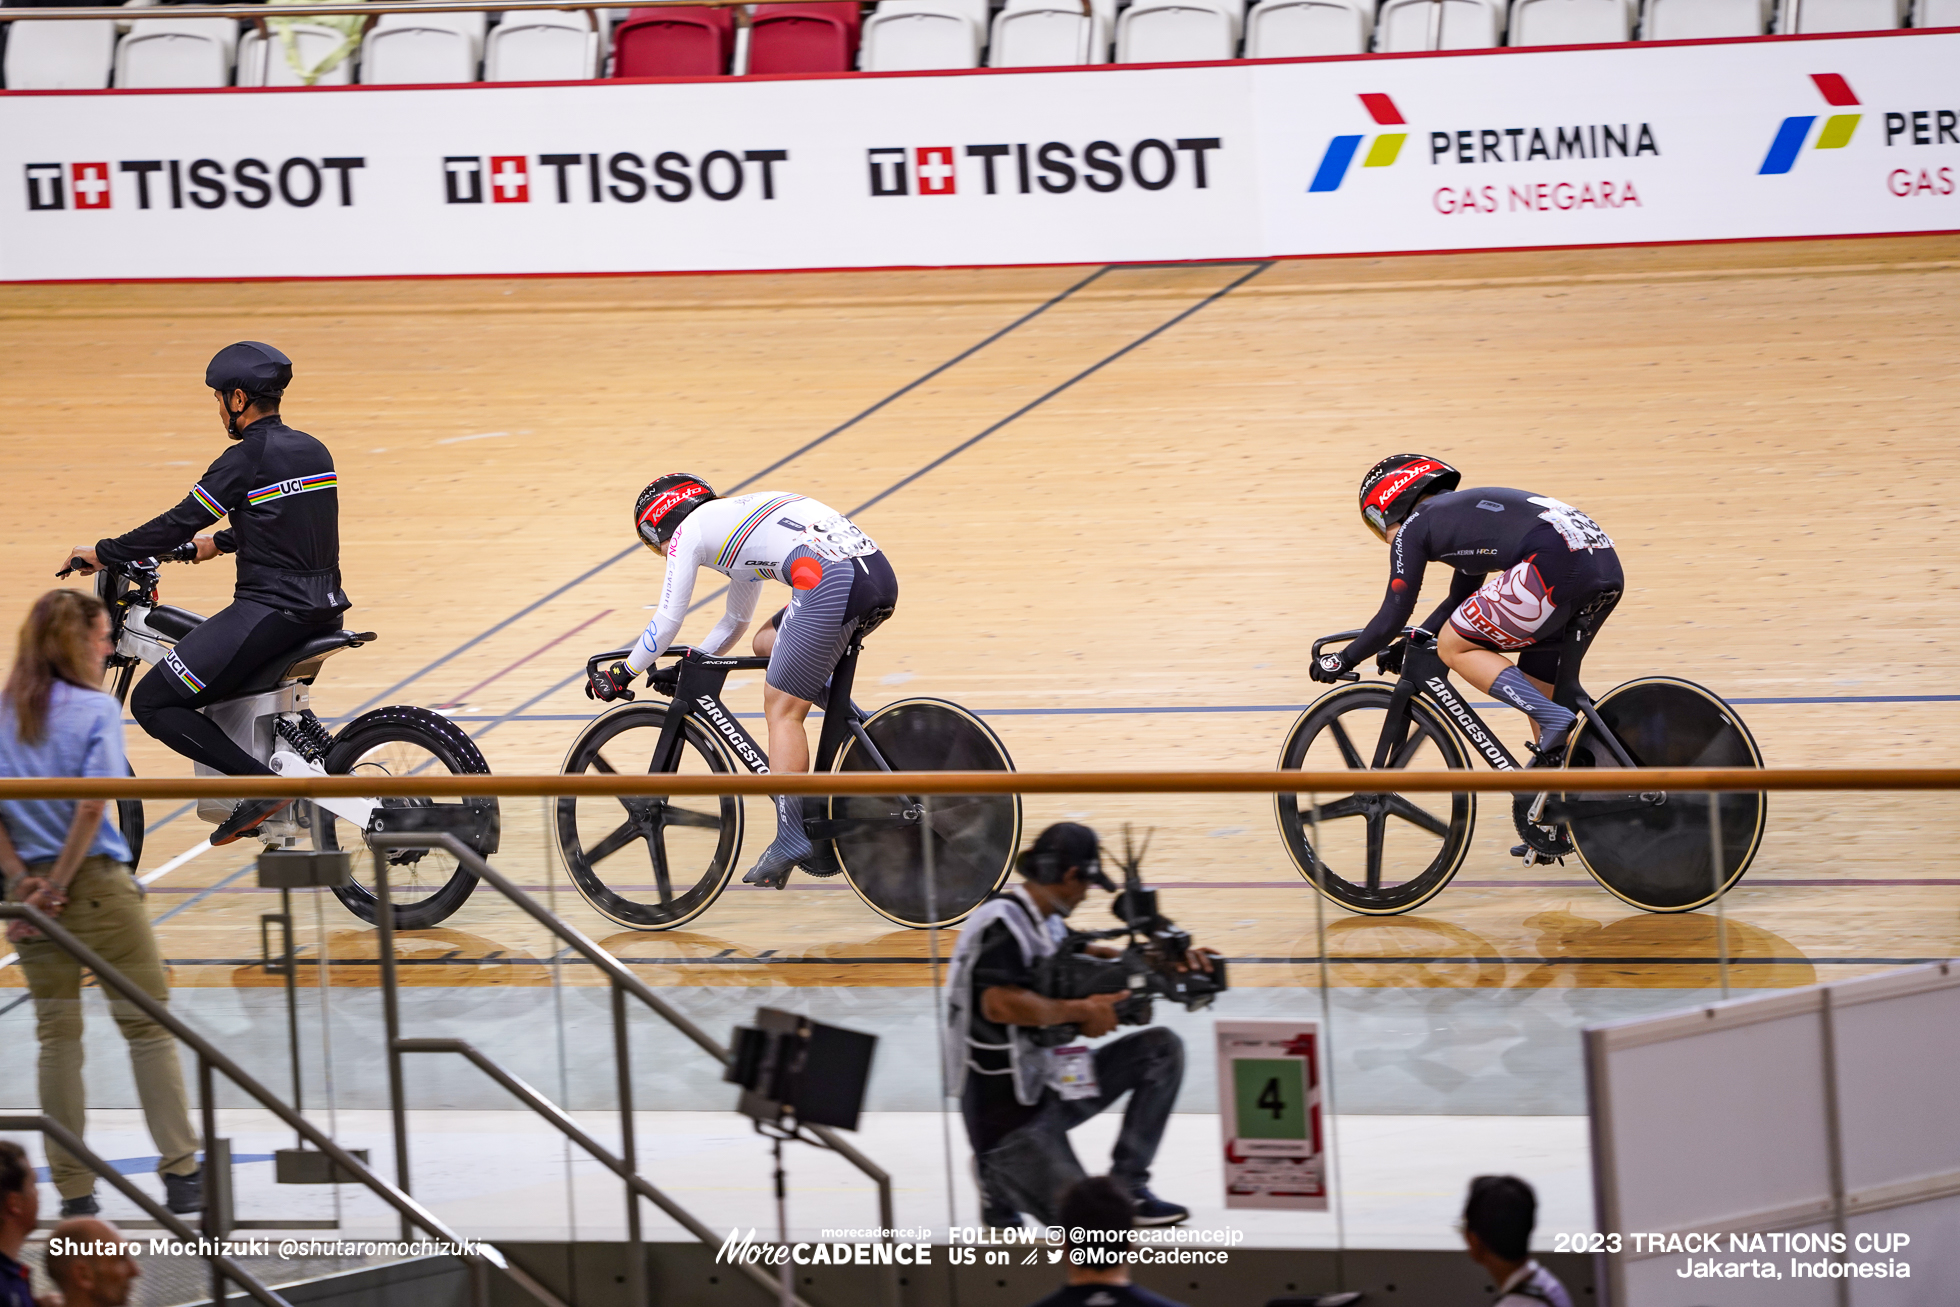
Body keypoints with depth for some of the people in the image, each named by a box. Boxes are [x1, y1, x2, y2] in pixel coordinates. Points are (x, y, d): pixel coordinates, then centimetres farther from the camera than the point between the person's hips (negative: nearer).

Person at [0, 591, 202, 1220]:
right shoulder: (96, 709, -10)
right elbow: (92, 807, -18)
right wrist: (57, 884, -11)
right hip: (97, 883, -5)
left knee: (57, 1036, 10)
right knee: (148, 1026, 5)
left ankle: (73, 1192, 10)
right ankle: (180, 1174, 3)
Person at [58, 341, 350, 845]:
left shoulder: (245, 460, -11)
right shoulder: (313, 451, 13)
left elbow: (179, 524, -11)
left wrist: (102, 554, 0)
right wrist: (218, 543, 40)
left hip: (270, 611, -9)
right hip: (325, 610, 9)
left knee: (153, 702, -6)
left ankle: (260, 783, -17)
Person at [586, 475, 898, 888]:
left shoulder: (689, 530, 13)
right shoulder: (737, 517, 37)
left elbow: (668, 620, 13)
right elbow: (735, 621, 47)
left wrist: (621, 674, 24)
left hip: (832, 585, -8)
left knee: (782, 710, 1)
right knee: (767, 644, 27)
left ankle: (792, 838, -4)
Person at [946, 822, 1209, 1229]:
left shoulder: (1043, 921, 9)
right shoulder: (1003, 922, -19)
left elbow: (1076, 953, 27)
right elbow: (1000, 1004, -33)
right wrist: (1082, 1010, -22)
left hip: (1050, 1085, 9)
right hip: (1008, 1110, -9)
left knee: (1162, 1048, 5)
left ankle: (1126, 1185, 9)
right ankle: (999, 1179, 12)